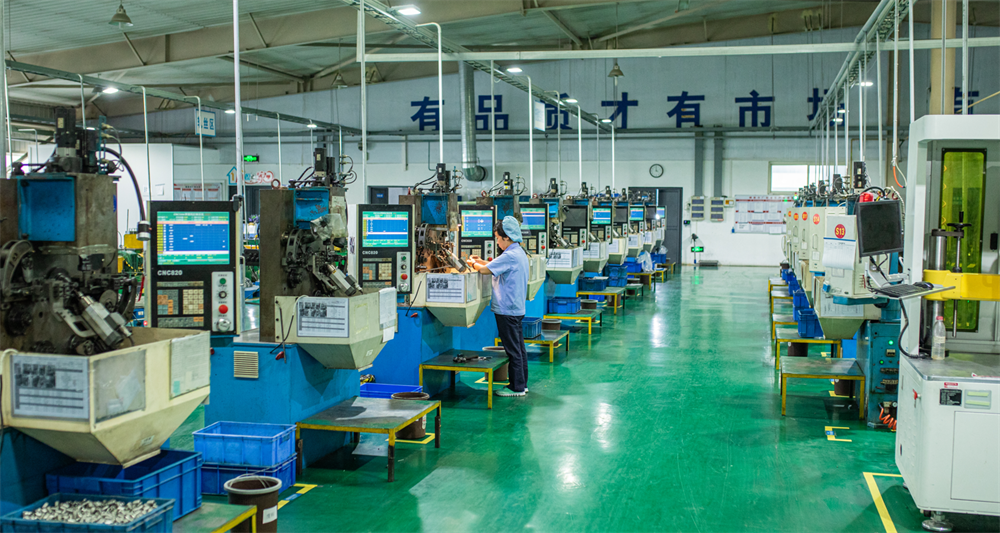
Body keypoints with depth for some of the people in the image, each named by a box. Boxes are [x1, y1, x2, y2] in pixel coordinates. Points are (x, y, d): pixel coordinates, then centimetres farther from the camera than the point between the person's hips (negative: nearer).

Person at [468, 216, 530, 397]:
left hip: (507, 310, -10)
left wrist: (474, 264, 0)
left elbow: (485, 270, -19)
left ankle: (517, 387, 3)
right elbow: (498, 267, 22)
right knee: (519, 347, 14)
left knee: (513, 349, -3)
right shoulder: (519, 253, 12)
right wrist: (482, 261, 15)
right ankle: (522, 384, 21)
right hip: (517, 308, 10)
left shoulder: (510, 256, -19)